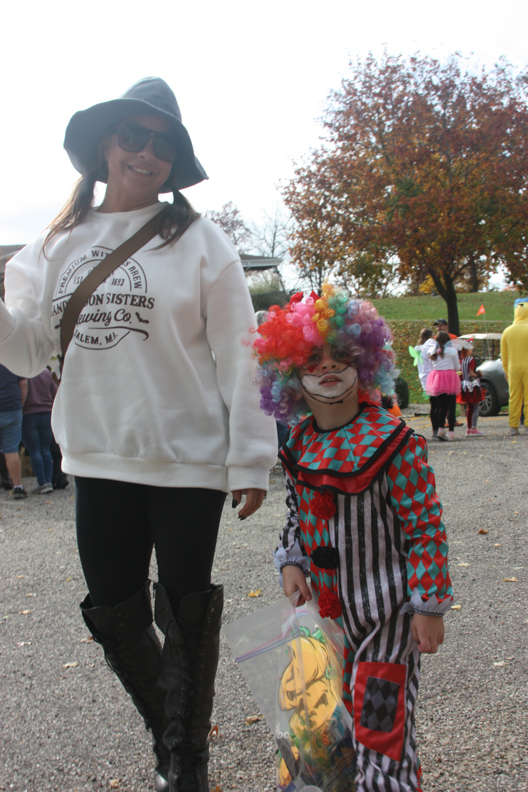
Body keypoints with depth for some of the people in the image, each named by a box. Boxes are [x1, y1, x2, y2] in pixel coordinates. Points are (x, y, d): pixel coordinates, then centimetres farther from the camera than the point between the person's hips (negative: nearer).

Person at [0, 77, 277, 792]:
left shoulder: (197, 239, -4)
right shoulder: (61, 241, 8)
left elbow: (238, 357, -7)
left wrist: (251, 459, -9)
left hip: (188, 462, -4)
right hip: (98, 460, 4)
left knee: (184, 615, 9)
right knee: (114, 613, 14)